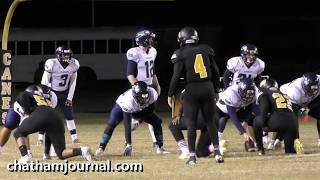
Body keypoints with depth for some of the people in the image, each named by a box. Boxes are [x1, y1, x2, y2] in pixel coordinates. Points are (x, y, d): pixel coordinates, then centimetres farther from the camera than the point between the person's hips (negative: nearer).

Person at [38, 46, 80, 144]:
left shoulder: (73, 65, -10)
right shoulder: (52, 64, -24)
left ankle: (74, 137, 7)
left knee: (69, 114, 2)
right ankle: (41, 137, -1)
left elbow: (72, 83, 1)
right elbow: (45, 82, -16)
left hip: (64, 93, 4)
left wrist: (69, 98, -1)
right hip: (52, 92, -4)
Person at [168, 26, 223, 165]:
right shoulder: (206, 50, 7)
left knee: (191, 124, 3)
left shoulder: (181, 54, -5)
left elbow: (176, 76, -9)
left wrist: (170, 95, 0)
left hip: (192, 91, -3)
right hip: (208, 88, 3)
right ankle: (217, 152, 6)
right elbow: (216, 72, 10)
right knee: (210, 122, 12)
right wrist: (215, 90, 21)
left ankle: (192, 156, 1)